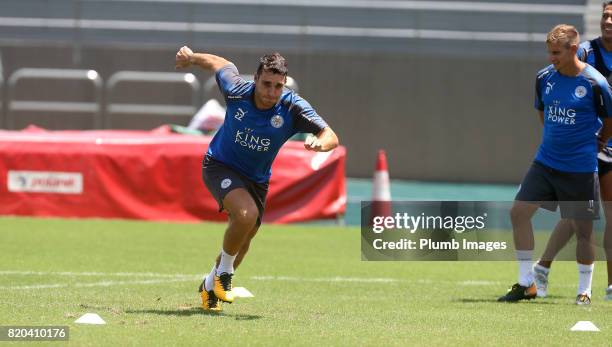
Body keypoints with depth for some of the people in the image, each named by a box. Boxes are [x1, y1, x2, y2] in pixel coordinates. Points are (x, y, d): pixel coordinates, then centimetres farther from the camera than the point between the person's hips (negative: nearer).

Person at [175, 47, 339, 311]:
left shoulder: (292, 107, -24)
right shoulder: (236, 91, -24)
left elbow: (331, 137, -27)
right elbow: (220, 63, -3)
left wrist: (320, 143, -51)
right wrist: (190, 57, 14)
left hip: (257, 178, 4)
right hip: (221, 166, -3)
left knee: (242, 241, 13)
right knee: (246, 214, -31)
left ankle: (210, 286, 42)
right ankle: (223, 271, -6)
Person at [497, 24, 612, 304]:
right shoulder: (544, 77, 2)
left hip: (581, 168, -5)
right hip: (546, 162, 5)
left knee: (582, 228, 0)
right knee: (519, 211, -6)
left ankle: (584, 290, 15)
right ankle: (526, 284, 3)